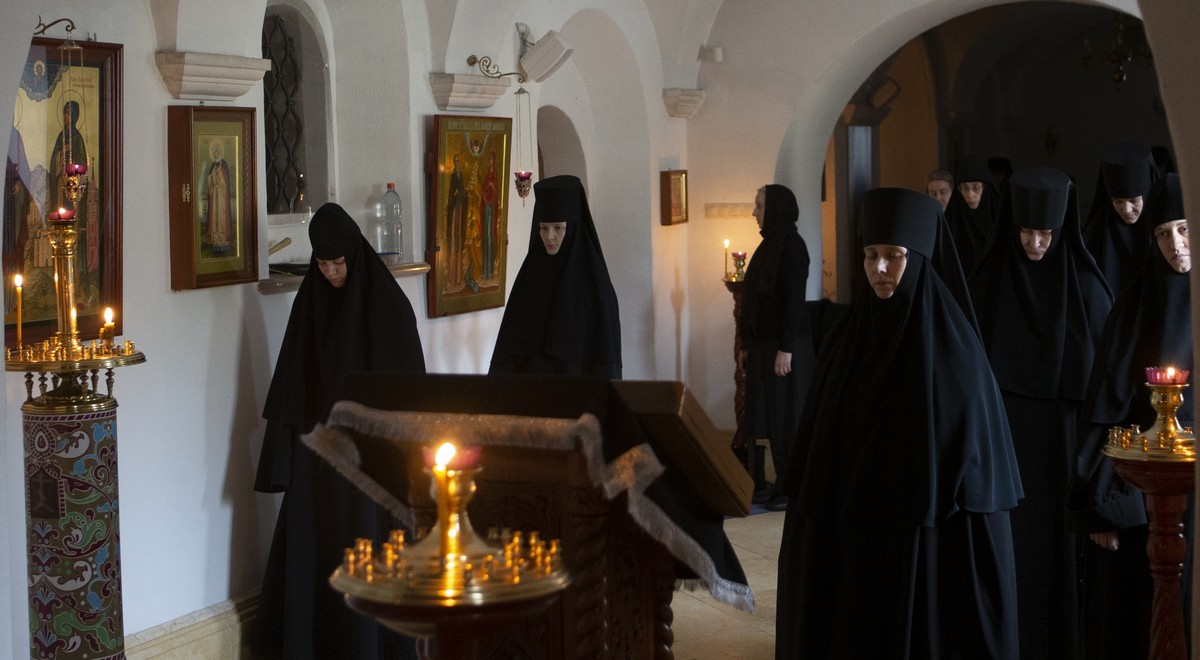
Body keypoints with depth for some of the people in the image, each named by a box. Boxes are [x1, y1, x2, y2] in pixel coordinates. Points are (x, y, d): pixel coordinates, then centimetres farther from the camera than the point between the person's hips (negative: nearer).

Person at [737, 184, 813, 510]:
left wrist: (786, 348, -21)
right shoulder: (770, 244, 13)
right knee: (771, 414, 10)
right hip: (763, 343, 9)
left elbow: (795, 298, -18)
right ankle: (782, 482, 16)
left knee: (788, 416, -4)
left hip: (786, 345, -9)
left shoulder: (792, 245, -13)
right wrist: (747, 345, 16)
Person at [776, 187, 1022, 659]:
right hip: (848, 533, 5)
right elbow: (818, 440, 9)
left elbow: (976, 453, -10)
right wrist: (814, 519, 5)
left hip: (928, 542, -5)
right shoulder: (849, 337, 5)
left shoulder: (953, 344, -9)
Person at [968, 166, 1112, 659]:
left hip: (1064, 436, 0)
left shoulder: (1085, 286, -3)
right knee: (1007, 542, 1)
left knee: (1059, 539, 4)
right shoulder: (990, 281, -2)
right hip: (1005, 432, 0)